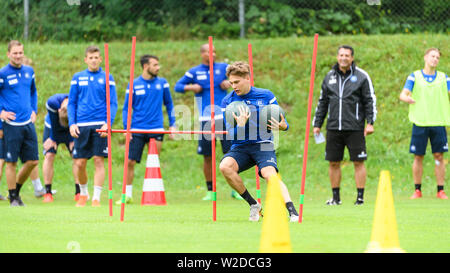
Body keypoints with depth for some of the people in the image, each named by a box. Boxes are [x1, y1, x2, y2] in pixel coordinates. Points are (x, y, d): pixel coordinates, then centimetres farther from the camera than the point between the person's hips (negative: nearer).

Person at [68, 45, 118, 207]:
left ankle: (96, 198, -4)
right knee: (80, 163, 2)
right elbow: (72, 103, 12)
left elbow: (113, 104, 3)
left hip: (100, 126, -2)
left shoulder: (107, 78, 5)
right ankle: (83, 194, 23)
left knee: (99, 161, -7)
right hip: (81, 126, 2)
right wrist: (72, 124, -1)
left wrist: (108, 124, -11)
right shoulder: (78, 78, 10)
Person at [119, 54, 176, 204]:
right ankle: (128, 195, 7)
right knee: (130, 162, -3)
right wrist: (126, 128, -4)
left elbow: (169, 104, 16)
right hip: (137, 130, -1)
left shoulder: (162, 83, 6)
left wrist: (172, 125, 9)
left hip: (156, 130, 1)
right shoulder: (134, 85, 2)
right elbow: (127, 108, 6)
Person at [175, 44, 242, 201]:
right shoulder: (194, 72, 7)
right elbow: (178, 86, 11)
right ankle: (210, 192, 12)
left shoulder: (223, 68, 8)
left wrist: (230, 82, -4)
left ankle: (235, 189, 3)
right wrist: (190, 87, -8)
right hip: (206, 120, 0)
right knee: (207, 157, 2)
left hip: (224, 117, 0)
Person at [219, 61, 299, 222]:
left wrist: (282, 126, -20)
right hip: (240, 147, 2)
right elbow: (232, 135, -4)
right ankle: (253, 205, -12)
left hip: (263, 144, -2)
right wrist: (240, 125, -26)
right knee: (225, 166, -27)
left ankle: (292, 212, -38)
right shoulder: (228, 101, 1)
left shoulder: (266, 96, 0)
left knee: (269, 174, -30)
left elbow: (282, 123, 5)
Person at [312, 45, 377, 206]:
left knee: (358, 162, -3)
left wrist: (370, 122, -8)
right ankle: (336, 197, 15)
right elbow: (322, 102, 18)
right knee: (333, 163, 5)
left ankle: (360, 197, 3)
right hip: (333, 128, 4)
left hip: (354, 128, -4)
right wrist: (317, 124, 14)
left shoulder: (361, 77, 1)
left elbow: (370, 100, 1)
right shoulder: (329, 77, 12)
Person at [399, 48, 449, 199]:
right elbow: (403, 94, -3)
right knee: (418, 157, 1)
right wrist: (407, 98, -27)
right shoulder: (414, 76, 6)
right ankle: (417, 190, 10)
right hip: (420, 123, -1)